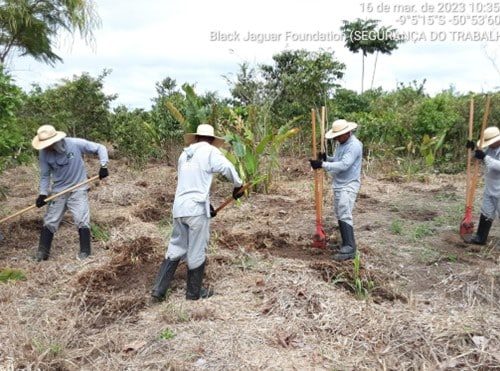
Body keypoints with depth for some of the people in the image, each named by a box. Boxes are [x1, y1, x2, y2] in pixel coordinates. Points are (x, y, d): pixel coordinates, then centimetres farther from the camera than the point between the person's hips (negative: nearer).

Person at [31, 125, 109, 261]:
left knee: (82, 221, -8)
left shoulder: (76, 144, -19)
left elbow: (100, 148, -8)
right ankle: (42, 252, 20)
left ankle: (85, 252, 3)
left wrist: (103, 165, -20)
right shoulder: (44, 153, -10)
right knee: (49, 221, 8)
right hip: (58, 191, 3)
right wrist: (43, 194, -9)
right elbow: (45, 175, 1)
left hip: (78, 190, -3)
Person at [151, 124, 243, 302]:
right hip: (196, 209, -6)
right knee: (196, 252, 7)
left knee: (175, 249, 15)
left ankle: (158, 291, 16)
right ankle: (194, 292, 23)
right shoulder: (210, 151, -3)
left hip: (179, 208, 7)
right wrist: (238, 186, 3)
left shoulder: (184, 154, 18)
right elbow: (228, 168, -16)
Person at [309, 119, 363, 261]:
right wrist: (326, 158, -2)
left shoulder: (354, 145, -18)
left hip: (349, 185, -9)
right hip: (338, 184, 9)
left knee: (345, 215, -16)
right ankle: (346, 243, 21)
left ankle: (349, 249, -17)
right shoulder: (341, 144, 13)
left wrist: (323, 165, -26)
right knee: (340, 215, 11)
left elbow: (343, 165, -26)